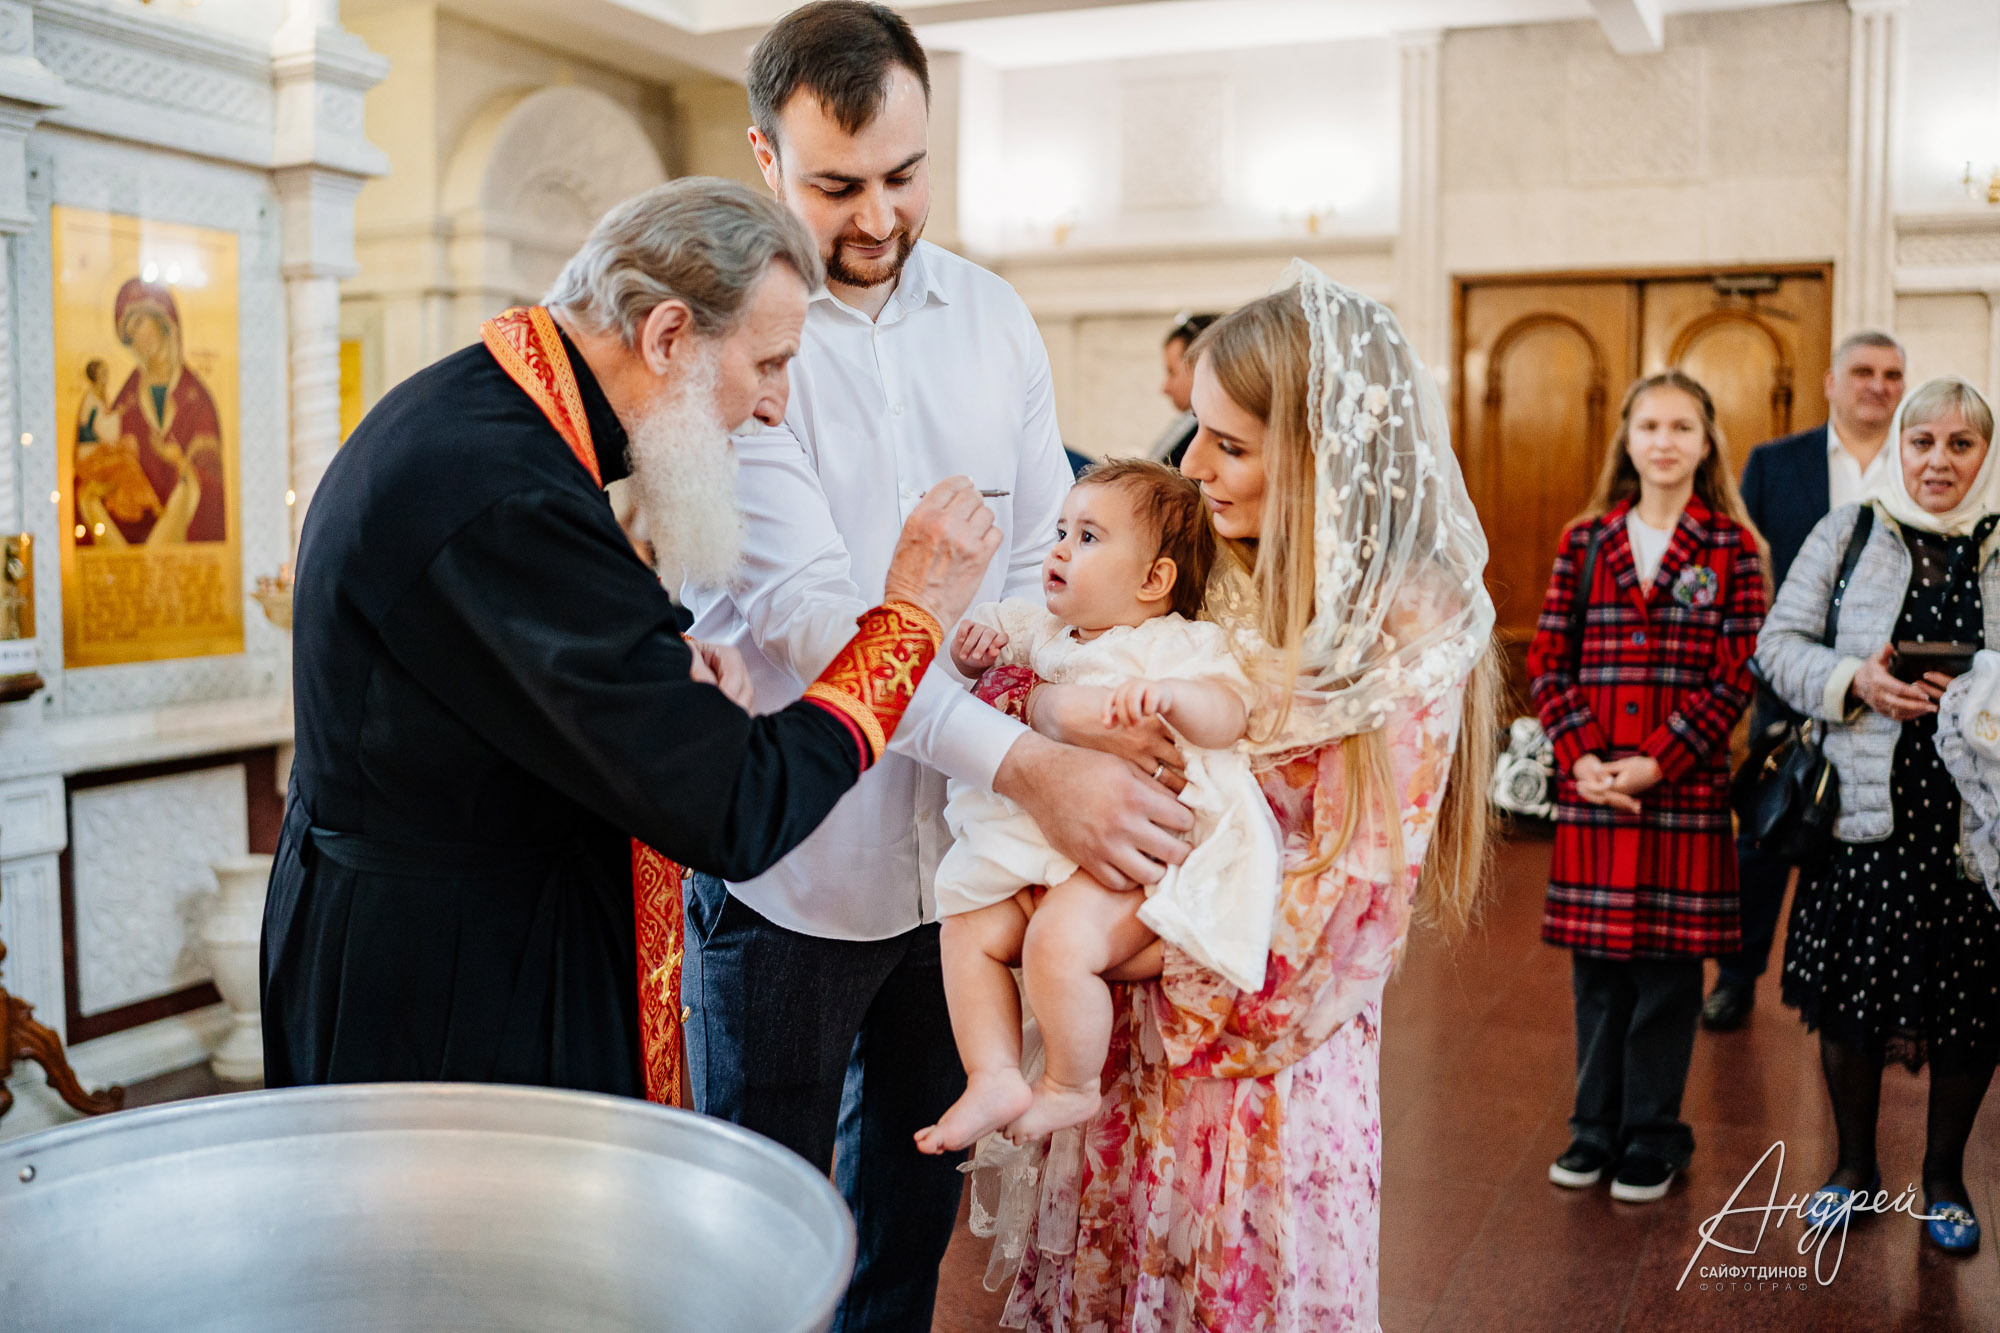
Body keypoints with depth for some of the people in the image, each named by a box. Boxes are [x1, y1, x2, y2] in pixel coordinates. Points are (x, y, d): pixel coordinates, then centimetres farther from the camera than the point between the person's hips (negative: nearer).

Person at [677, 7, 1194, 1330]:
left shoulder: (993, 317, 5)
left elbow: (1041, 559, 6)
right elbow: (804, 606, -23)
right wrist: (1030, 763, -32)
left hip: (958, 845, 5)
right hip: (791, 864, -5)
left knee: (916, 1194, 21)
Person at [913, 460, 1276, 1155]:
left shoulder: (1179, 645, -2)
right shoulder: (1046, 630, 19)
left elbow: (1229, 714, -17)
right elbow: (989, 636, 29)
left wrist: (1168, 694, -37)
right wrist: (974, 640, 4)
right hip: (1040, 853, 8)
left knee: (1059, 942, -28)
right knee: (966, 927, -9)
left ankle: (1072, 1089, -4)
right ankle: (994, 1080, -5)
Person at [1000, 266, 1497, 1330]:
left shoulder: (1406, 647, -17)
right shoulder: (1212, 579, 0)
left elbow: (1343, 903, -17)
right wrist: (1042, 699, -17)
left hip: (1263, 1068, -5)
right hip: (1136, 1041, 5)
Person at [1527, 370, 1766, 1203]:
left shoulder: (1732, 549, 1)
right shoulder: (1584, 542, 7)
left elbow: (1736, 677, -5)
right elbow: (1548, 663, 4)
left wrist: (1656, 763, -13)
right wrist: (1580, 758, -9)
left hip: (1684, 791, -2)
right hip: (1591, 791, 2)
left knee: (1668, 965, 4)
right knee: (1595, 963, 9)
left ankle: (1652, 1136, 19)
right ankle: (1596, 1127, 24)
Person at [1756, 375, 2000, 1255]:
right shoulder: (1847, 534, 4)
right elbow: (1779, 642, 3)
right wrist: (1854, 681, -14)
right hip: (1865, 810, 0)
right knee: (1850, 993, 8)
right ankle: (1855, 1165, 29)